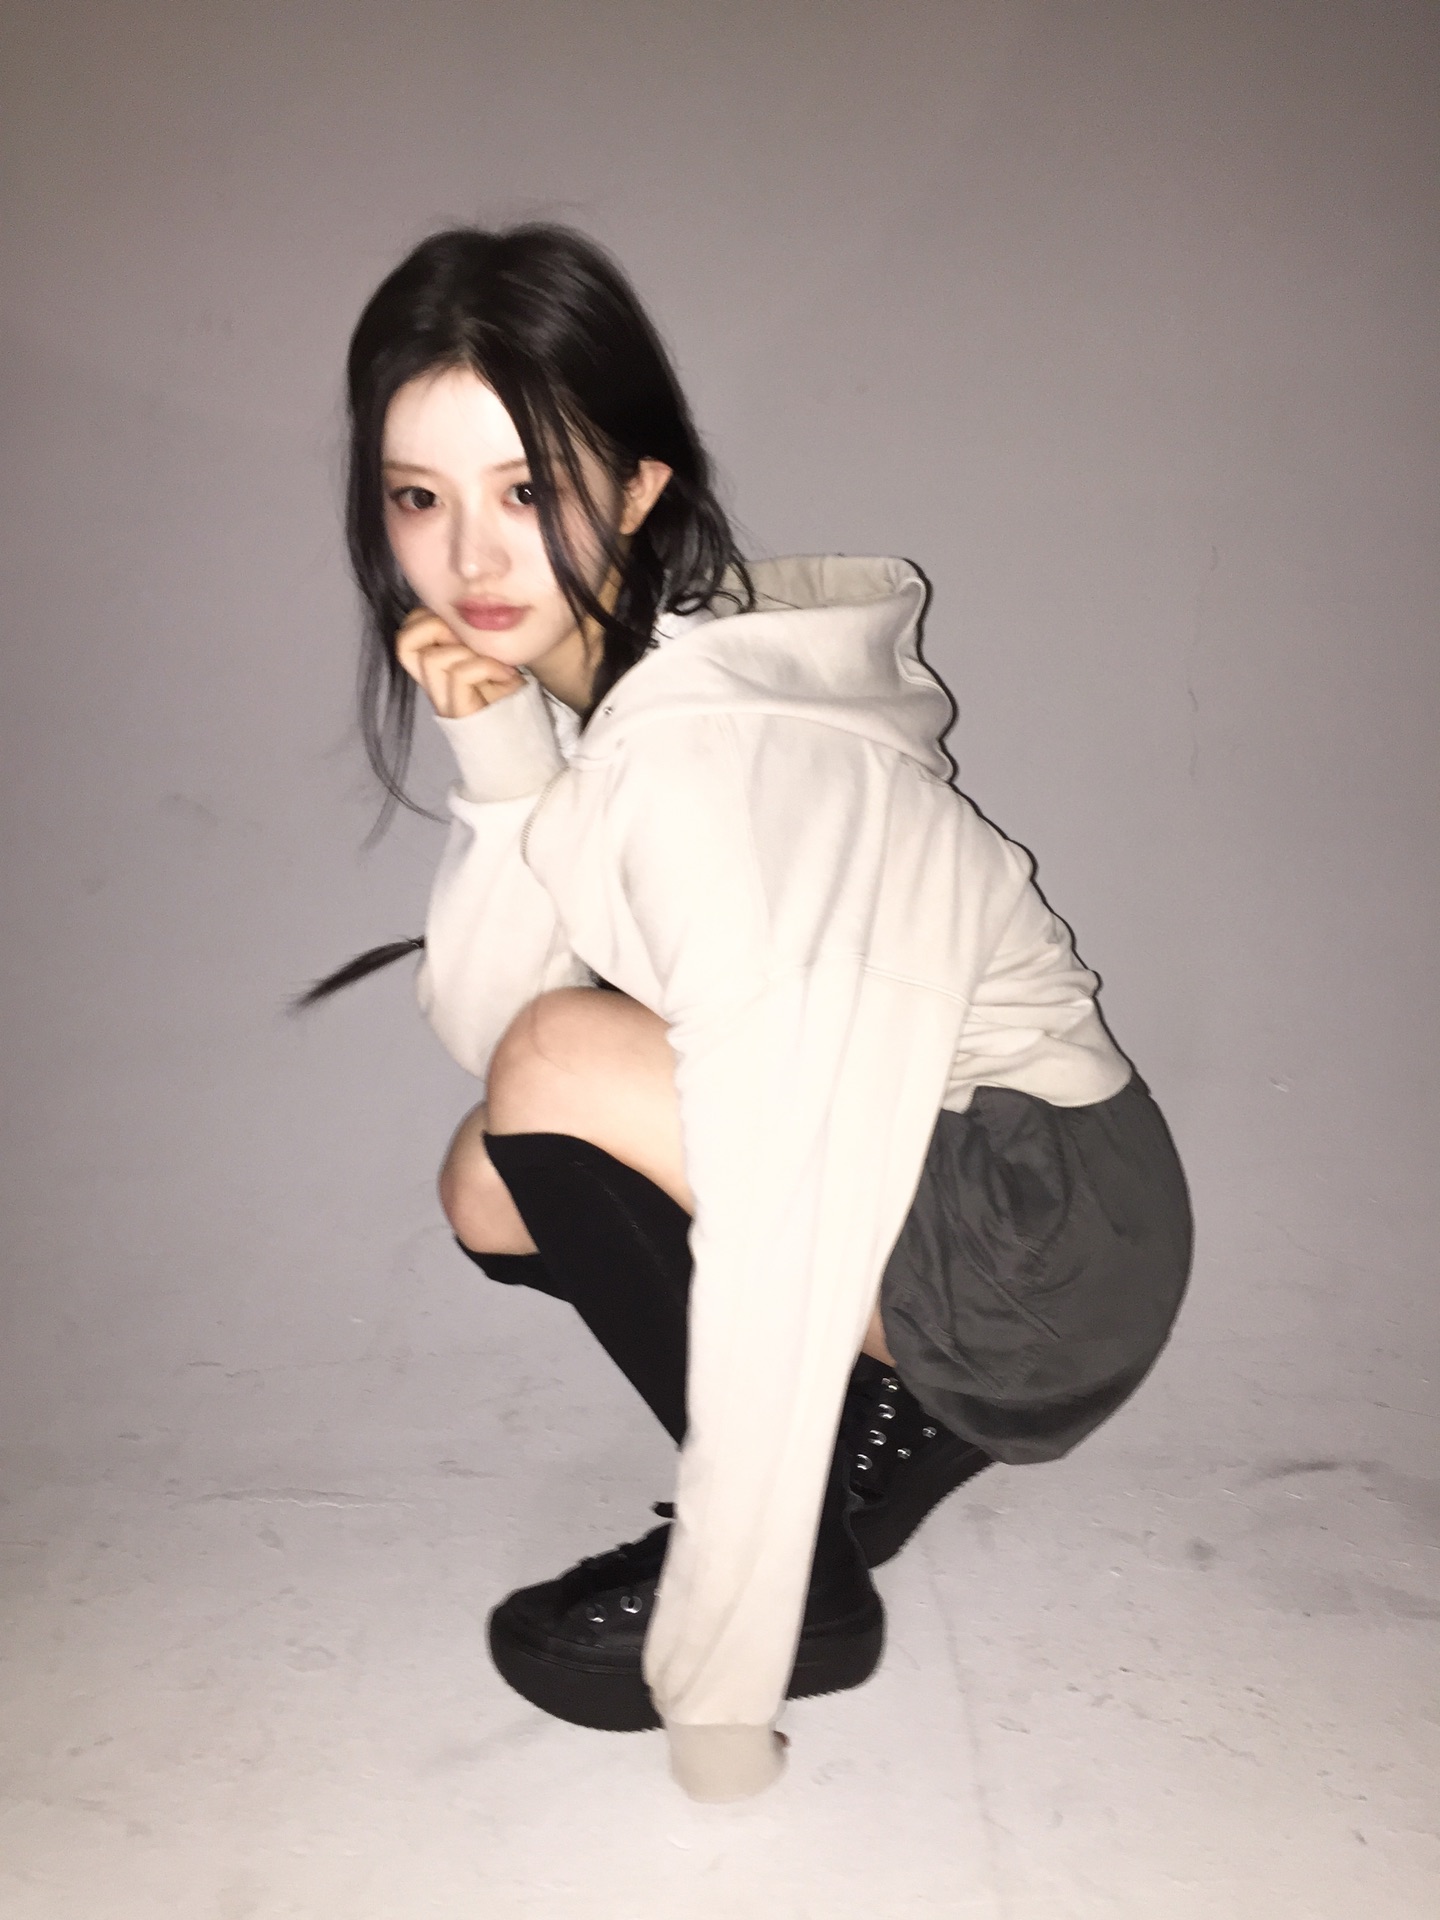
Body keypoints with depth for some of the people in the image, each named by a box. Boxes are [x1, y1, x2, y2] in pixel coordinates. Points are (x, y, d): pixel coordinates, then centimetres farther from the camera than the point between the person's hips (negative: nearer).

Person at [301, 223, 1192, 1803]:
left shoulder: (696, 744, -25)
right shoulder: (590, 685, 2)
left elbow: (780, 1208, -29)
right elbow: (469, 1016, -1)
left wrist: (715, 1687, -23)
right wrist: (502, 773, -17)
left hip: (1053, 1241, -8)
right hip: (928, 1180, 8)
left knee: (560, 1072, -21)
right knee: (492, 1187, 5)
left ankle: (804, 1579, -6)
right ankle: (888, 1421, 11)